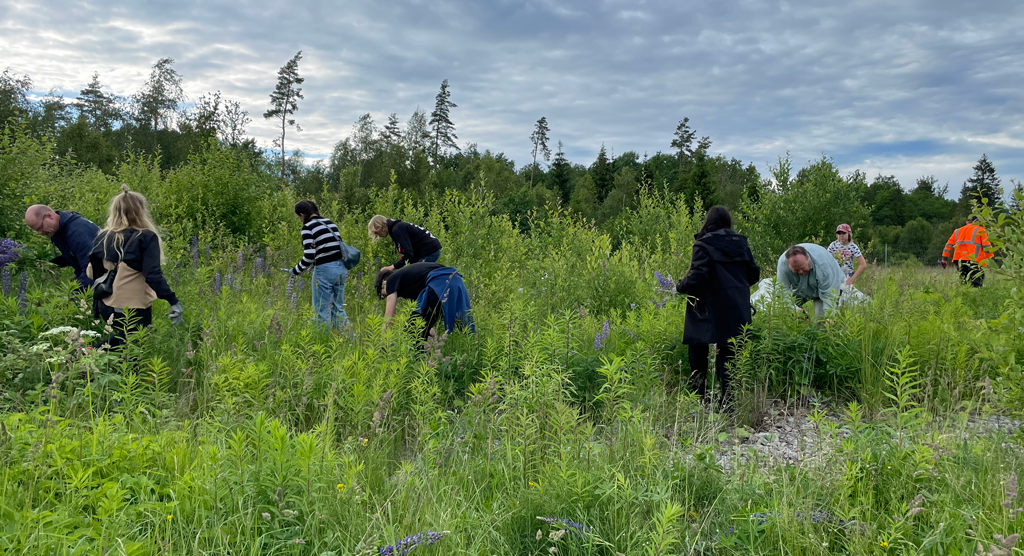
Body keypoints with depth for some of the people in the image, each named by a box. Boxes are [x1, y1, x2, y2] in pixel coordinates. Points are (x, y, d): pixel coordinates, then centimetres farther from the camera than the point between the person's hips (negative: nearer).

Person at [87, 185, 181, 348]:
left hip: (106, 306, 6)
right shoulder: (146, 237, -12)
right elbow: (153, 274, -22)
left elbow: (93, 272, 9)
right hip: (133, 309, -6)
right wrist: (173, 301, -23)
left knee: (120, 341, 29)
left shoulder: (103, 237, 4)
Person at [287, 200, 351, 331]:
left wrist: (294, 271, -1)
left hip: (325, 270, -7)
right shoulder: (330, 223, 14)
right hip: (341, 268, 7)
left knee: (322, 311, 2)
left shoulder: (308, 227, -7)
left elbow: (309, 256, -14)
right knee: (337, 309, 17)